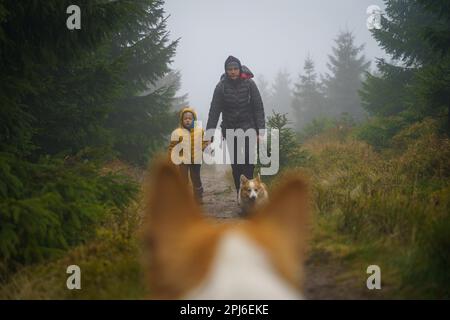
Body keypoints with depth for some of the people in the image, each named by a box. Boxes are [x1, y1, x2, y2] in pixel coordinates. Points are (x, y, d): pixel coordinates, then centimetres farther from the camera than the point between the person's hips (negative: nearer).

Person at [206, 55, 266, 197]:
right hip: (230, 130, 1)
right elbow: (214, 111, -7)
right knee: (235, 164, 4)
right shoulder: (221, 86, -6)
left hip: (248, 128, -1)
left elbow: (258, 108, -4)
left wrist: (260, 131, -10)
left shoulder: (249, 83, -6)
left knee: (249, 161, -13)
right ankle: (240, 193, 12)